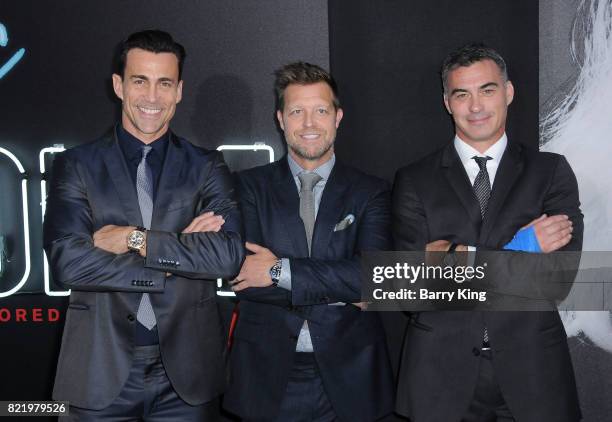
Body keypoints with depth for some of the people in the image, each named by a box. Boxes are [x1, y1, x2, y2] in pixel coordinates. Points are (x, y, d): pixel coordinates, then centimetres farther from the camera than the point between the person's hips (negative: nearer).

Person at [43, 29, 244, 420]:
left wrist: (135, 239, -15)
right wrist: (180, 250, -13)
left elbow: (229, 254, -11)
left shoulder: (207, 167, 3)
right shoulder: (77, 165, 1)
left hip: (186, 372, 1)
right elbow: (67, 261, -12)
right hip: (102, 373, 0)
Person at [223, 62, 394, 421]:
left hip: (347, 378, 1)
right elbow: (241, 279, -11)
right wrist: (342, 291, -12)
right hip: (268, 376, 0)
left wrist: (280, 270, -16)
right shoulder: (251, 186, 0)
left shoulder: (370, 192, 1)